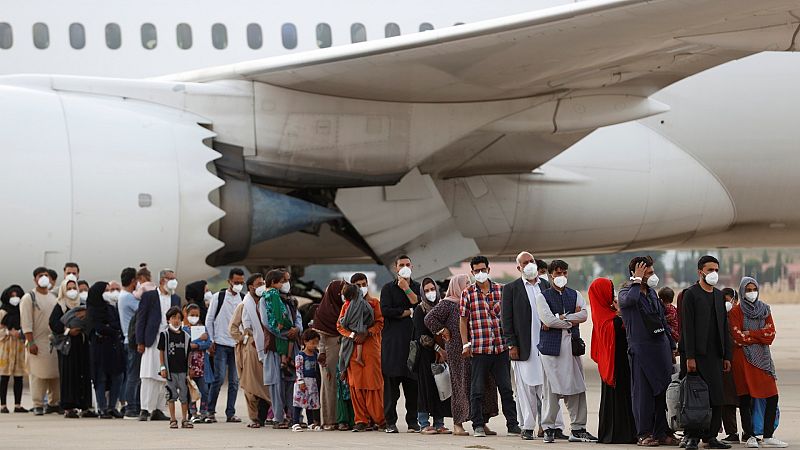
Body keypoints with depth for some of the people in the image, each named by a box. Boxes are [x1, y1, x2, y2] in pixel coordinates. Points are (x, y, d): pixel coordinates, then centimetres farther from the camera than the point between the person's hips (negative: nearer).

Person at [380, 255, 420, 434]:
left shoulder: (418, 287, 15)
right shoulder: (388, 288, 9)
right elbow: (385, 310, -6)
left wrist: (406, 289, -8)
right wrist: (408, 312, -4)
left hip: (413, 338, 2)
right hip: (393, 340, -2)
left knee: (413, 382, -2)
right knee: (391, 381, -5)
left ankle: (413, 420, 3)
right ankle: (390, 422, -2)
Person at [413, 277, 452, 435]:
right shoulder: (420, 309, -2)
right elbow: (421, 335, -9)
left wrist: (443, 351, 1)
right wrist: (438, 348, -13)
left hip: (442, 354, 5)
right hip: (426, 354, -5)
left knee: (441, 387, 1)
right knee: (426, 387, -6)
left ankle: (439, 423, 5)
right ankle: (424, 424, -4)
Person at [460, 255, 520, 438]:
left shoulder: (501, 291, 8)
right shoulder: (467, 293, 2)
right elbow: (463, 320, 4)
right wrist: (465, 344, -2)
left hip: (501, 347, 2)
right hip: (478, 348, -2)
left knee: (506, 387, 4)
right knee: (477, 389, 2)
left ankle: (512, 424, 8)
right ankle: (478, 425, 9)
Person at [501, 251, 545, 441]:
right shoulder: (511, 289, 5)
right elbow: (507, 319, 1)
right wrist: (512, 345, -6)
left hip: (545, 345, 2)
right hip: (523, 347, -2)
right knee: (526, 388, 0)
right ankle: (527, 427, 5)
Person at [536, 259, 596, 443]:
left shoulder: (575, 295, 15)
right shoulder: (543, 296, 4)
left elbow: (584, 315, -2)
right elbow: (548, 319, -10)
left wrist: (560, 319, -9)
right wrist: (570, 321, -3)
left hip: (572, 345, 3)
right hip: (551, 346, -3)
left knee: (577, 387, 2)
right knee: (551, 388, -4)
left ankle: (578, 428, 7)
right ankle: (549, 428, 3)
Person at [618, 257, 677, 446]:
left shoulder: (652, 293, 18)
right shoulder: (626, 292, -4)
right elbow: (630, 299, -31)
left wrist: (671, 345, 22)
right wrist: (637, 280, -16)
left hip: (661, 346, 7)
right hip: (641, 348, -7)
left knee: (661, 391, 8)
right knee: (643, 392, -5)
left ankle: (661, 432, 14)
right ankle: (644, 434, 0)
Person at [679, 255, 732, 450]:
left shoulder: (719, 295, 16)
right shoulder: (691, 294, -4)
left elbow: (724, 328, 18)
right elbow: (687, 328, -10)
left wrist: (727, 356, 11)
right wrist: (689, 357, -16)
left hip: (715, 355, 6)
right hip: (696, 354, -6)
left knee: (716, 398, 2)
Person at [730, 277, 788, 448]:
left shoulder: (765, 310, 12)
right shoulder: (736, 311, 1)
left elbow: (771, 335, 1)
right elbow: (738, 338, -10)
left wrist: (749, 334, -7)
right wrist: (760, 335, -5)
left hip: (763, 357, 4)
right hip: (743, 357, -4)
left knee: (772, 396, -5)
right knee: (745, 398, -2)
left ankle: (768, 437, -1)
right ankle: (749, 436, 4)